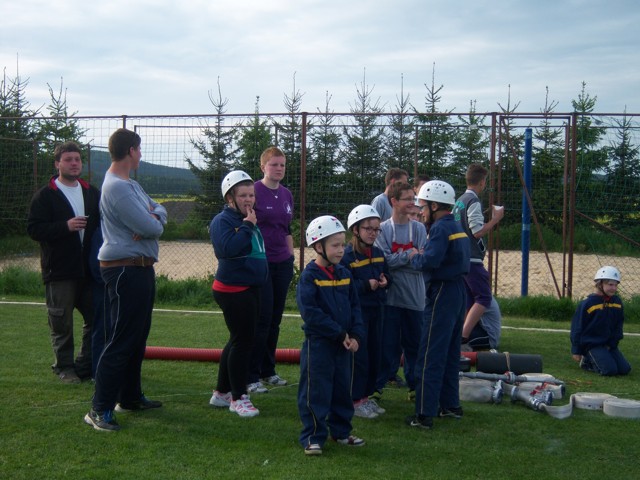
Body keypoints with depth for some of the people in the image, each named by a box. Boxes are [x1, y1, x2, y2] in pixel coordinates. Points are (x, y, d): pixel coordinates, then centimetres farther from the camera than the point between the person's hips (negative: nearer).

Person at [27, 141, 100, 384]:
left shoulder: (92, 193, 14)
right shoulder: (45, 195, -2)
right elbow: (33, 228, -10)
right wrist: (66, 226, -22)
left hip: (89, 269, 5)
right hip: (59, 271, -5)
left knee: (96, 318, 8)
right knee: (61, 323, 0)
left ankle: (85, 365, 22)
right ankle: (64, 367, 14)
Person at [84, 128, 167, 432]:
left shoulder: (130, 183, 15)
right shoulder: (117, 187, -19)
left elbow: (158, 209, 14)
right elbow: (152, 229, -23)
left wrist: (154, 216, -9)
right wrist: (155, 222, 1)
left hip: (141, 268, 11)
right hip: (126, 271, -11)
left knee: (137, 338, 18)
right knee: (121, 341, -9)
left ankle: (130, 397, 29)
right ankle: (100, 409, -4)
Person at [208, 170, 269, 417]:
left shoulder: (249, 220, 14)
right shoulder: (222, 221, -13)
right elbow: (227, 248, -30)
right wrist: (247, 226, -23)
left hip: (250, 289, 10)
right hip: (233, 290, -10)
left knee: (239, 340, 15)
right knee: (243, 341, -5)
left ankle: (221, 392, 27)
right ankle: (238, 397, 6)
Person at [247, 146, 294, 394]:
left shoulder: (286, 194, 12)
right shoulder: (254, 191, -8)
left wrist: (291, 259, 16)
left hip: (282, 263, 6)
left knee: (275, 319, 10)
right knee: (261, 319, -7)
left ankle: (268, 370, 21)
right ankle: (251, 376, 1)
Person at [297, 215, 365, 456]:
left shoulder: (344, 274, 8)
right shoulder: (309, 276, -13)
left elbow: (355, 307, 10)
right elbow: (310, 312, -20)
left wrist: (355, 335, -5)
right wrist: (339, 333, -19)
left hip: (344, 344, 7)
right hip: (318, 344, -7)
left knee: (342, 389, 15)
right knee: (315, 392, 0)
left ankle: (341, 431, 29)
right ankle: (312, 437, 9)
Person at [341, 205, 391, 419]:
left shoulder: (378, 253, 9)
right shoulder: (347, 256, -14)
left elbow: (387, 276, 18)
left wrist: (385, 281, -4)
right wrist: (367, 285, -24)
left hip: (376, 310, 8)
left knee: (375, 354, 12)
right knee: (359, 356, -3)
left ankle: (366, 396, 25)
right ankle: (355, 400, 8)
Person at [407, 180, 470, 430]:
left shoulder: (440, 227, -15)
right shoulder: (457, 226, 16)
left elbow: (430, 261, -27)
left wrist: (414, 257, -8)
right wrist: (421, 257, 8)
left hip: (443, 293, -10)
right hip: (459, 291, 10)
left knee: (430, 356, -6)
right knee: (450, 353, 18)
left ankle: (425, 414, -4)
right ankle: (450, 405, 27)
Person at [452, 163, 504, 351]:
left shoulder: (459, 200, 15)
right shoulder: (474, 202, -12)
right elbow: (478, 231, -19)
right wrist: (496, 218, -10)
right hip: (472, 259, -9)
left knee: (468, 299, 15)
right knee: (484, 297, -8)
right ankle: (463, 338, -17)